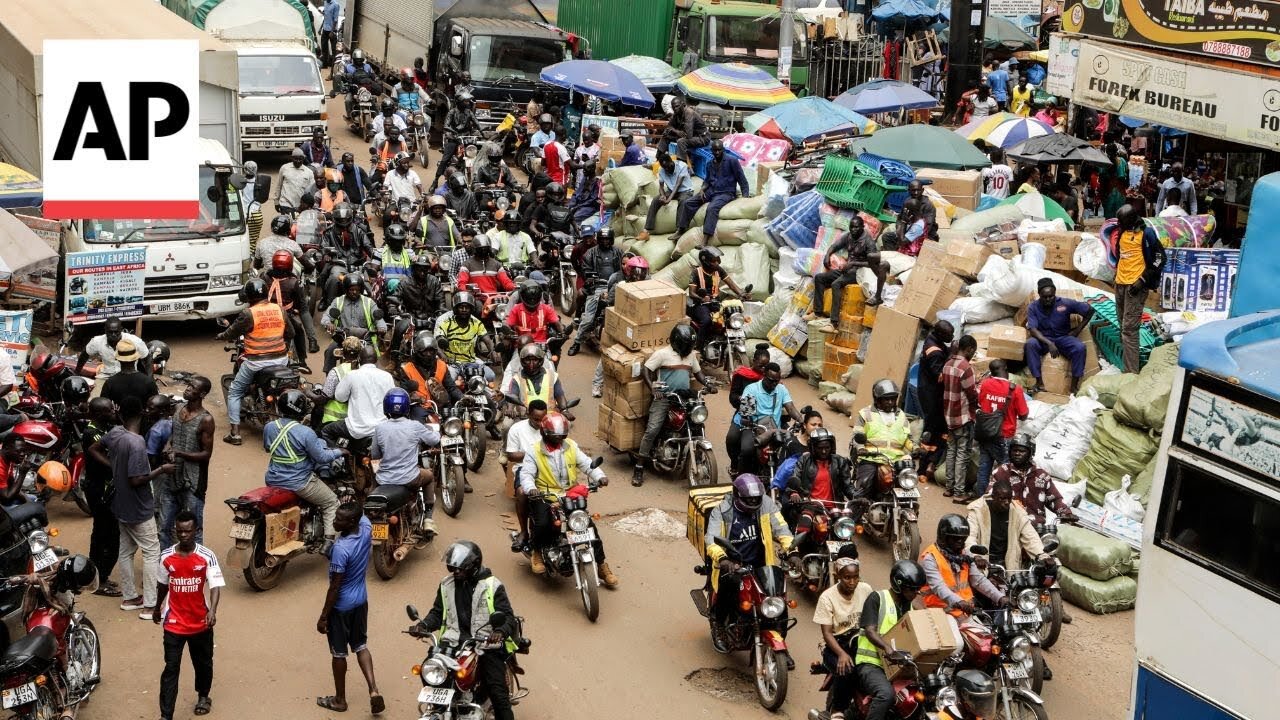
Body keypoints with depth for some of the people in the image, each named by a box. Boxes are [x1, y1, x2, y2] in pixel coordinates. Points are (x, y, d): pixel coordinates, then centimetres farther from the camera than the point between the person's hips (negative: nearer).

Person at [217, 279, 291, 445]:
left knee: (234, 393, 11)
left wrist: (220, 336, 20)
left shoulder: (248, 314, -14)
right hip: (281, 359, 4)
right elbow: (290, 333, 12)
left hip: (256, 362, -4)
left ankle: (235, 433, 5)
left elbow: (233, 332, -1)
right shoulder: (280, 310, 1)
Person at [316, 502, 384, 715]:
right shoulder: (366, 527, -14)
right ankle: (374, 690, 9)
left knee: (339, 653, 11)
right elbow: (361, 516, 15)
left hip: (341, 606, -7)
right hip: (361, 600, 7)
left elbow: (334, 588, -24)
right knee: (361, 646, 21)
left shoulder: (340, 549, -32)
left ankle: (340, 700, 27)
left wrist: (323, 617, -14)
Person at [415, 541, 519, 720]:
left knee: (498, 694, -13)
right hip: (454, 643, 4)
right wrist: (424, 625, -4)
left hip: (487, 644, -3)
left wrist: (500, 631, -26)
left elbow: (508, 616, -4)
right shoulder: (446, 585, 14)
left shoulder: (492, 586, 0)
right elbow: (438, 612, 18)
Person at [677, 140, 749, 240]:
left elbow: (742, 179, -5)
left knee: (712, 208, -35)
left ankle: (704, 241, -48)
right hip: (711, 191, 7)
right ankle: (680, 230, -4)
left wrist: (745, 196, -15)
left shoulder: (732, 161, -5)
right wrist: (702, 189, 0)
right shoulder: (710, 164, 14)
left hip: (726, 193, -7)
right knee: (689, 203, -8)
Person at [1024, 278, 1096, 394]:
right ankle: (1039, 383, -27)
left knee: (1080, 347, -31)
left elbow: (1090, 310, -2)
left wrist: (1077, 330, -3)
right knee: (1030, 344, -34)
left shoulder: (1065, 303, -12)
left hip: (1063, 338, 0)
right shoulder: (1033, 307, -11)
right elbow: (1032, 330, -20)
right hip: (1043, 339, 0)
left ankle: (1074, 385, -22)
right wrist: (1049, 343, -34)